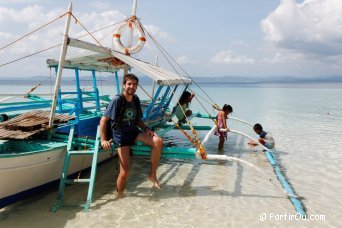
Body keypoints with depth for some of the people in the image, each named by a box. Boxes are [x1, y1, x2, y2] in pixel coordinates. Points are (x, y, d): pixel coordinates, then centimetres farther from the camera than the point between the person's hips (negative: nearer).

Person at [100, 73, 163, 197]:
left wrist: (146, 129, -1)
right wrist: (103, 140, -22)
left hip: (134, 131, 5)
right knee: (125, 171, -11)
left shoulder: (136, 99, 5)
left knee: (158, 141, -21)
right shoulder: (117, 100, -15)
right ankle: (120, 195, 18)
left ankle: (152, 174, -6)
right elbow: (103, 120, -15)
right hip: (121, 135, -5)